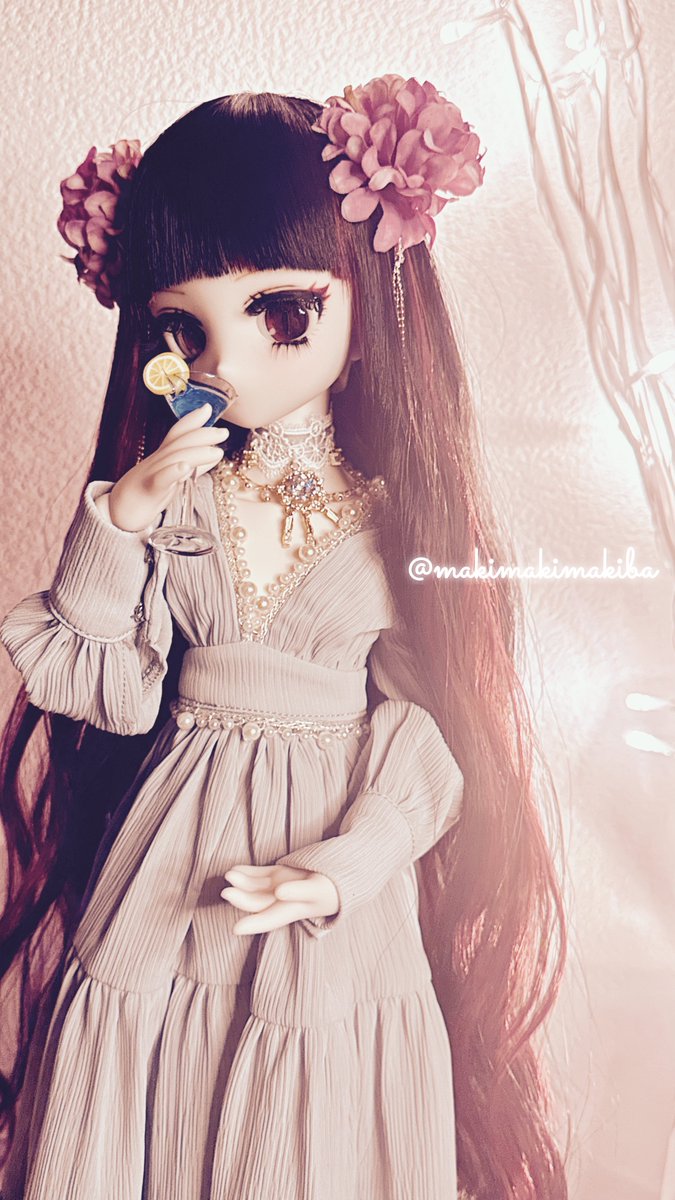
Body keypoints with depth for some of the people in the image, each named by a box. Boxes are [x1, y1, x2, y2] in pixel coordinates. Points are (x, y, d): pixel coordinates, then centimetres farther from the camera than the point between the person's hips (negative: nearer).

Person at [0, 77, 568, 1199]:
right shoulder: (166, 496, -5)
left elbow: (427, 716, -9)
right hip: (165, 859, 2)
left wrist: (355, 858, -20)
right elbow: (108, 687, -7)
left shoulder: (395, 514, -10)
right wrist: (116, 525, -18)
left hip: (335, 887, -2)